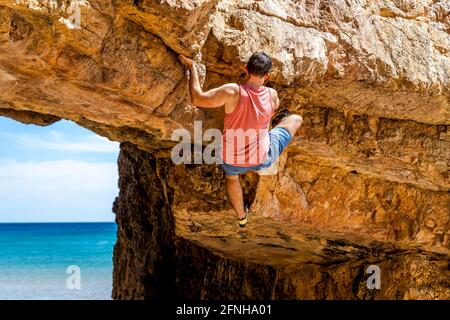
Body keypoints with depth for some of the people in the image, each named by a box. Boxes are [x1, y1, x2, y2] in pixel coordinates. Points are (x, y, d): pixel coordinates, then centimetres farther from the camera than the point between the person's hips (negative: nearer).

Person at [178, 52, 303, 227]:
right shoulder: (272, 95, -15)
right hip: (263, 159, 0)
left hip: (233, 161, 0)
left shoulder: (233, 91, -27)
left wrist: (192, 67, -11)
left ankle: (241, 216, 59)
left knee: (230, 174, 40)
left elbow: (197, 99, -22)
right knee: (296, 119, 19)